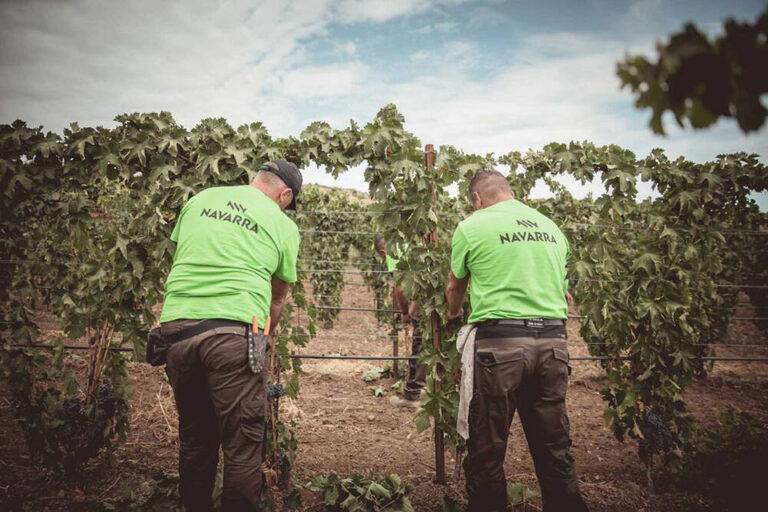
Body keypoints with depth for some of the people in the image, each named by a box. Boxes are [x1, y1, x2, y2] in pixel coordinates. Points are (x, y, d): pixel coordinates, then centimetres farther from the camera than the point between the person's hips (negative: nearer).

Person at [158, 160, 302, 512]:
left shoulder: (199, 200, 18)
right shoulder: (283, 225, 9)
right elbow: (278, 298, 17)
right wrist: (263, 335, 31)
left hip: (176, 326, 5)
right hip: (234, 330, -5)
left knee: (194, 439, 20)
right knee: (243, 444, 5)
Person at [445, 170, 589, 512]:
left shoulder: (472, 226, 0)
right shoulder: (552, 228, 15)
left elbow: (455, 286, 14)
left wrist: (454, 313, 34)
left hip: (501, 342, -5)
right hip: (553, 340, 6)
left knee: (487, 449, 6)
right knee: (554, 447, 15)